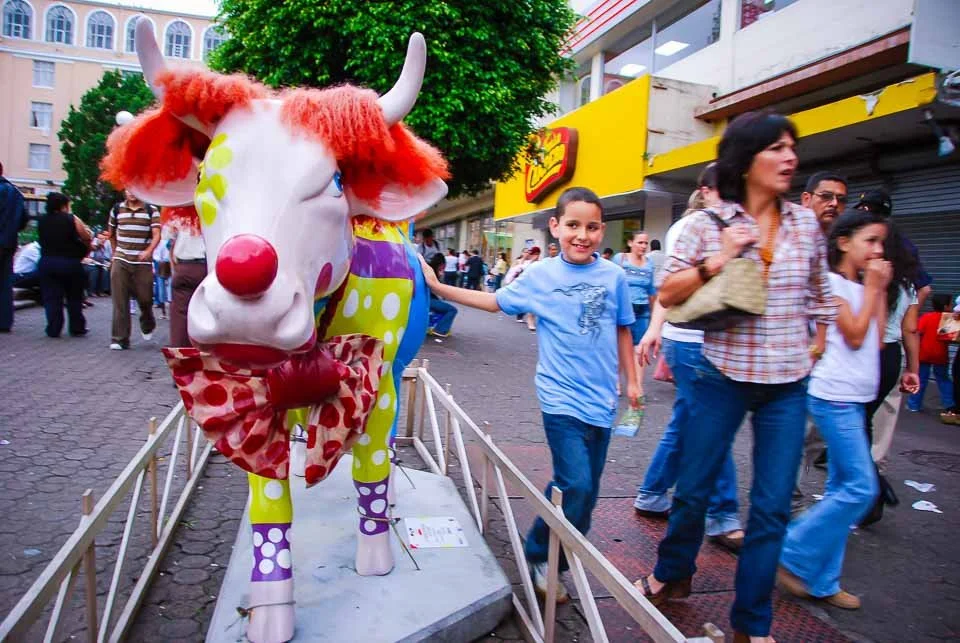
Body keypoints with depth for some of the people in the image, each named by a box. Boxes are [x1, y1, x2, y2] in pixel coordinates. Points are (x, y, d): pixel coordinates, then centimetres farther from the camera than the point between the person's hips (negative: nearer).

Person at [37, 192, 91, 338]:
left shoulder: (41, 221, 3)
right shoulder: (72, 219, -9)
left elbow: (43, 240, 11)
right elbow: (87, 238, -7)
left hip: (47, 262, 3)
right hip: (70, 262, -3)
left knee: (51, 298, 6)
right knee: (74, 298, 10)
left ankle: (53, 329, 6)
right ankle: (77, 328, 14)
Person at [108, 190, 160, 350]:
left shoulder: (151, 211, 1)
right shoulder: (117, 209, 9)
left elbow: (156, 235, -10)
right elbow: (111, 234, 23)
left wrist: (148, 251, -26)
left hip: (143, 262, -2)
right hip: (120, 261, 2)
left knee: (145, 298, 3)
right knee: (120, 301, -3)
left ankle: (147, 326, 33)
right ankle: (120, 339, 0)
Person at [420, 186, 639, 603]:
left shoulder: (613, 276, 0)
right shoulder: (540, 275, -3)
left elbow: (623, 330, 11)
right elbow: (494, 302, 8)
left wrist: (632, 380, 13)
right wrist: (438, 287, 4)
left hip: (601, 399, 3)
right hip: (561, 397, -3)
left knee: (586, 490, 10)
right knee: (575, 485, -12)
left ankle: (565, 555, 30)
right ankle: (539, 557, 10)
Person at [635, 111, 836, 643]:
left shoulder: (805, 223, 4)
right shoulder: (709, 224, -5)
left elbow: (818, 291, 18)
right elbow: (668, 294, -5)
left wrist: (817, 342, 14)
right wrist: (716, 261, -17)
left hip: (787, 385, 2)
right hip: (723, 377, -2)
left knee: (772, 508, 5)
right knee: (693, 489, 10)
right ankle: (672, 575, 38)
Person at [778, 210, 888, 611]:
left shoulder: (860, 287, 16)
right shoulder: (832, 282, -8)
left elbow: (876, 339, 12)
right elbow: (854, 336, -13)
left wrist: (880, 291, 10)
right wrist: (872, 289, -6)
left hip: (853, 396, 9)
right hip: (835, 395, -9)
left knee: (842, 488, 9)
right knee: (861, 488, -11)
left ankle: (821, 581, 16)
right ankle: (793, 556, 0)